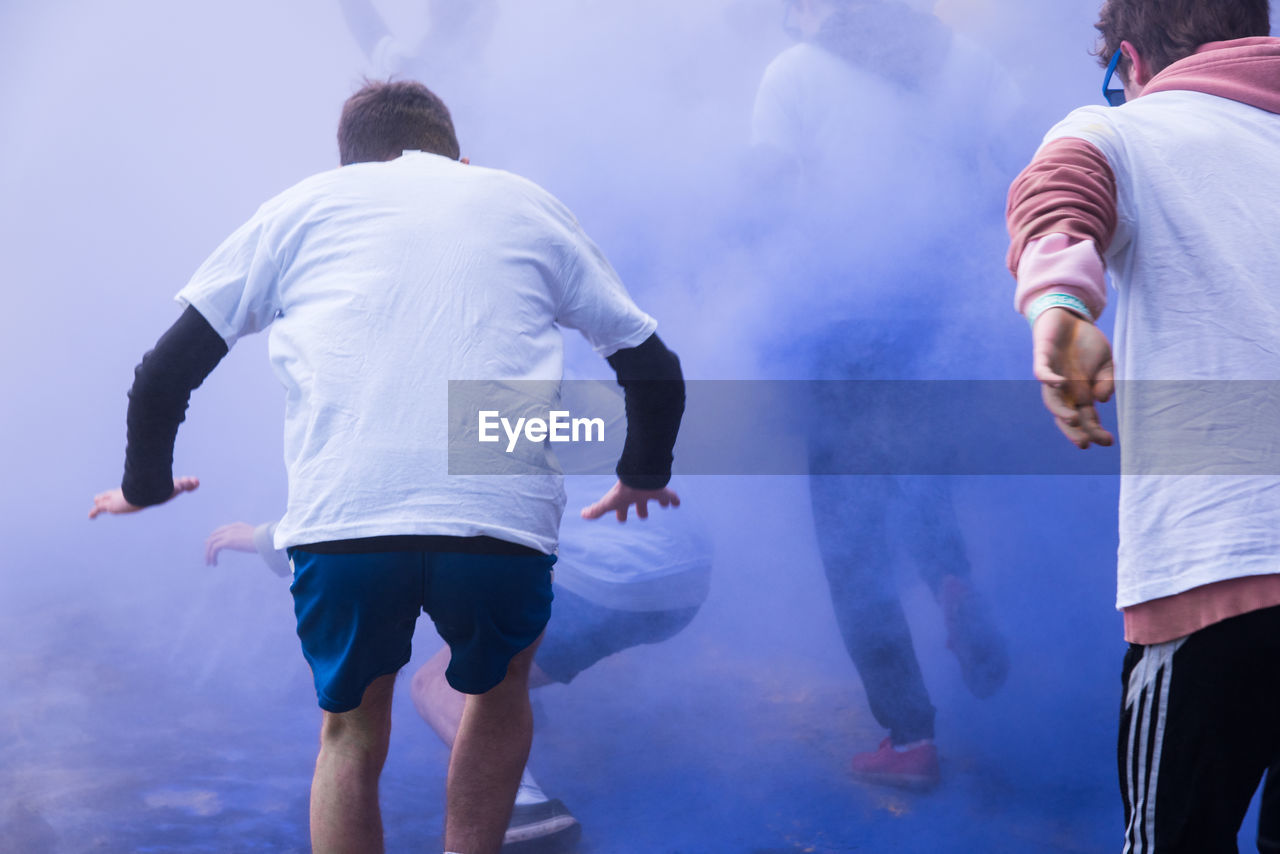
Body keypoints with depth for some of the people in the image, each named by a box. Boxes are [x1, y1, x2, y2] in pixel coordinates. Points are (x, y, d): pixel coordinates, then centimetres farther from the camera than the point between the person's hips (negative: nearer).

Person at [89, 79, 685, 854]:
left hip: (340, 520, 0)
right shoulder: (528, 204, 25)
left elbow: (165, 373, 20)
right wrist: (643, 477, 48)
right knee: (501, 686, 31)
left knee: (353, 730, 24)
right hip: (503, 520, 1)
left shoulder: (306, 203, 22)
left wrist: (145, 487, 38)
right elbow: (655, 369, 29)